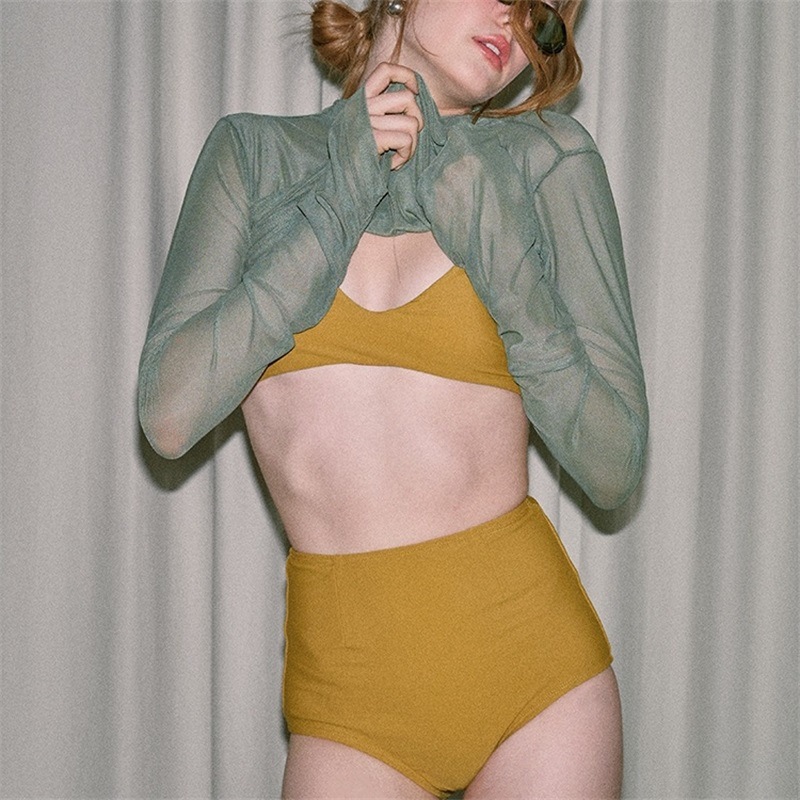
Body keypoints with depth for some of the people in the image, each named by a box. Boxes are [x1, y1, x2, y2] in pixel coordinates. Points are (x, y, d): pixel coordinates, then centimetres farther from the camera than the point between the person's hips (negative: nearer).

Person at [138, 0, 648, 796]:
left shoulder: (547, 156, 0)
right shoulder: (255, 152, 4)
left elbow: (613, 468, -4)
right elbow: (168, 418, -8)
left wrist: (497, 248, -14)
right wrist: (336, 205, -11)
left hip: (530, 648, 0)